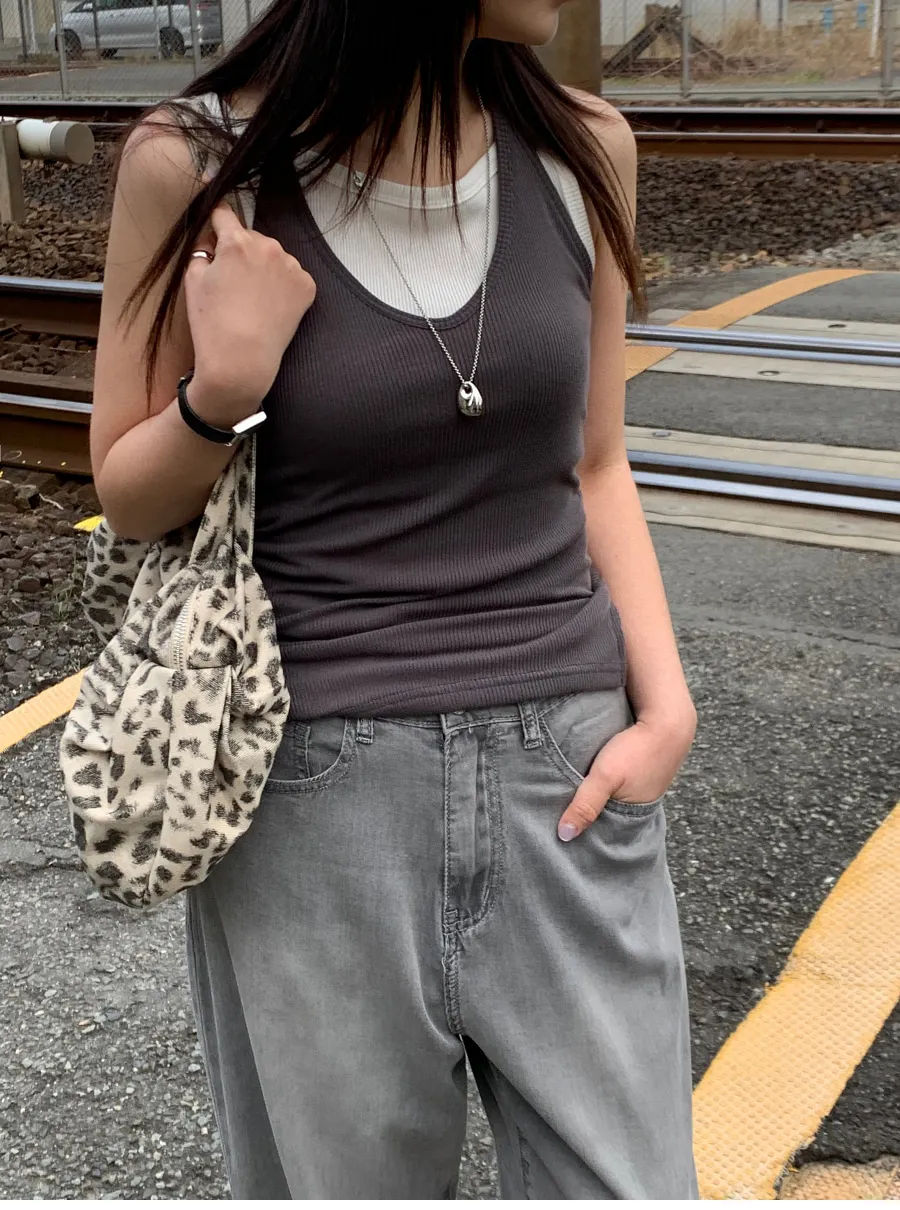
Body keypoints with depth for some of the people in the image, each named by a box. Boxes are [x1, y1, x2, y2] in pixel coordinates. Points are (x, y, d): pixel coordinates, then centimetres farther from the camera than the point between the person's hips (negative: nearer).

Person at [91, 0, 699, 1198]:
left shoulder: (583, 149, 1)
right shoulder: (200, 165, -7)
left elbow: (592, 464, 10)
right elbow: (129, 500, 2)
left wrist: (666, 706, -1)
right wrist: (223, 390, -18)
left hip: (565, 777, 3)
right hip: (319, 788, -2)